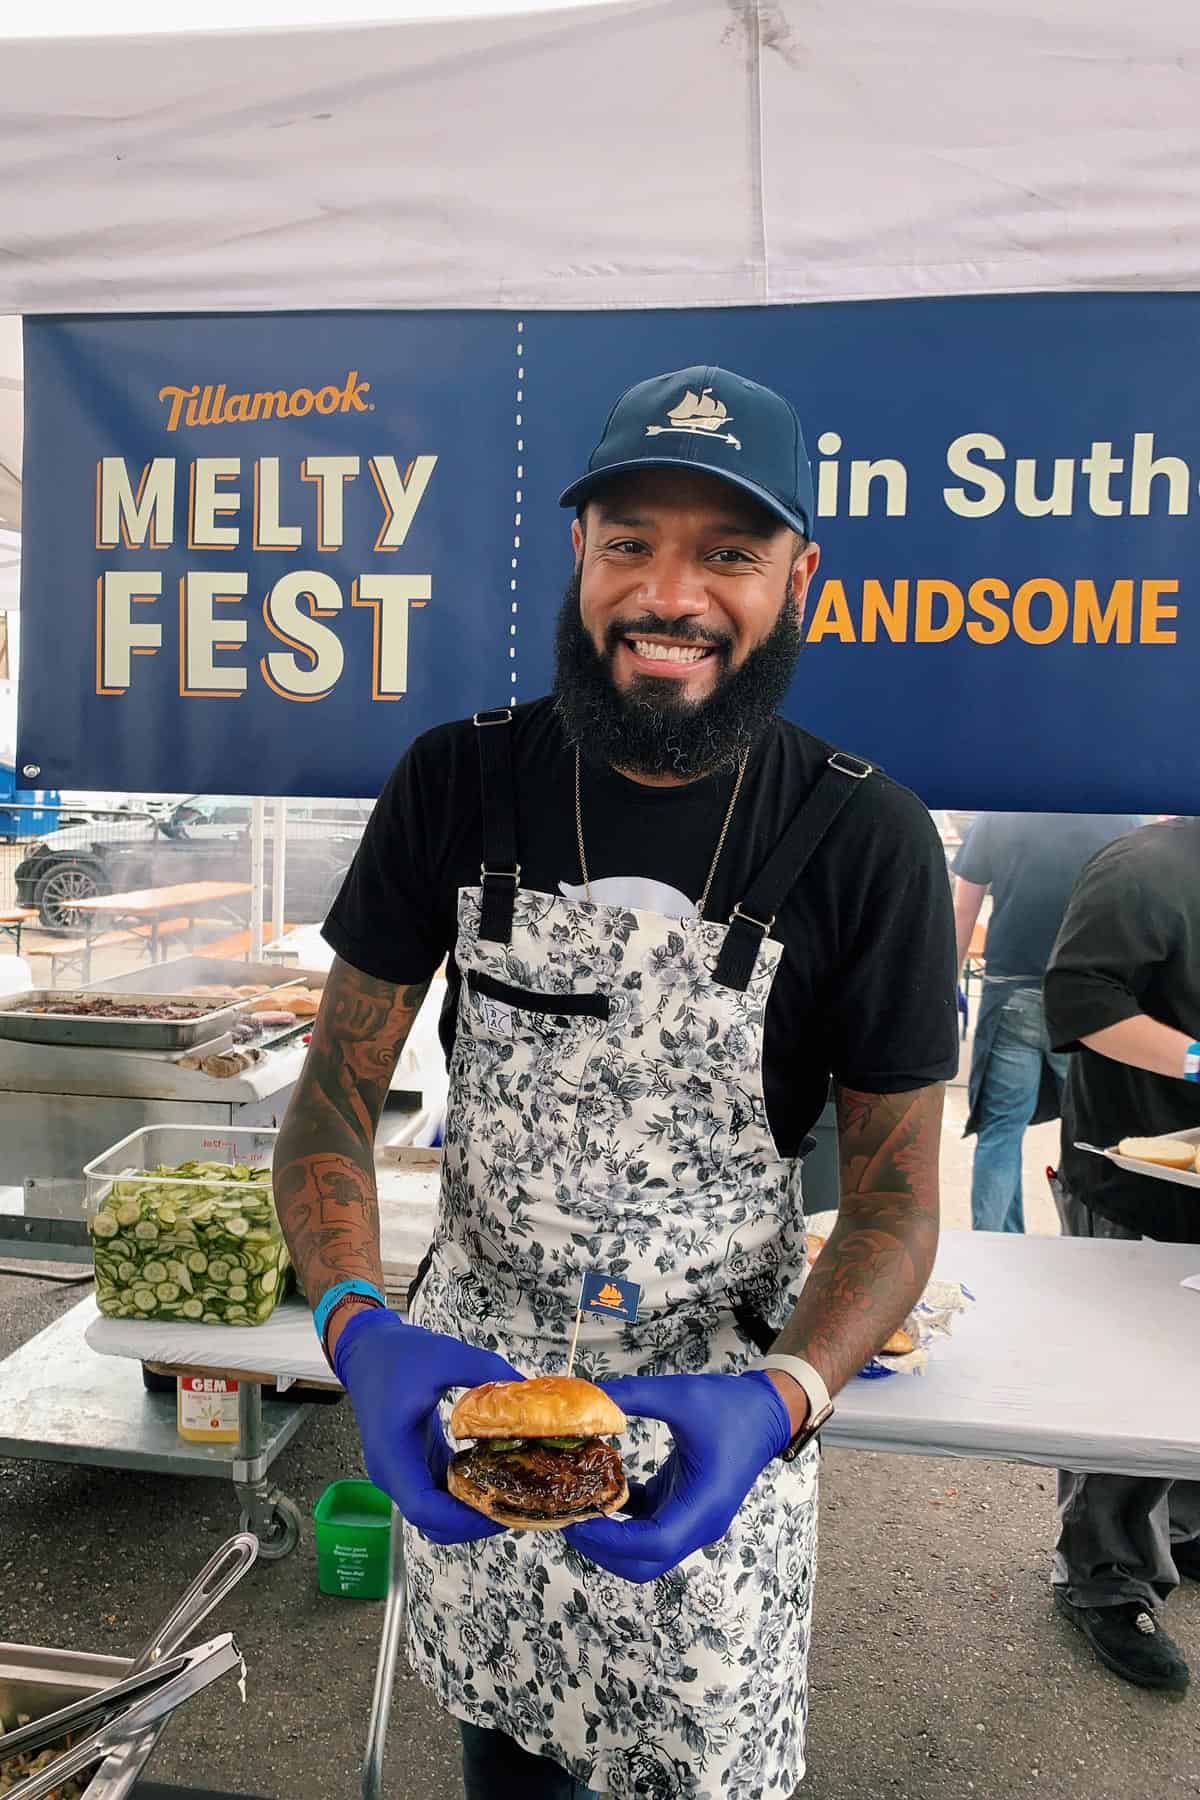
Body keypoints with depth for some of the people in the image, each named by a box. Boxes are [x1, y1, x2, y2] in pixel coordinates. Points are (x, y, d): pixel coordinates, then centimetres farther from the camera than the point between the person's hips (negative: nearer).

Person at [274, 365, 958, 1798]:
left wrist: (782, 1400, -27)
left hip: (721, 1394, -1)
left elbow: (896, 1185, -10)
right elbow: (339, 1085, -7)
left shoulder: (866, 843, -15)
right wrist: (356, 1326, -25)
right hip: (467, 1359, 2)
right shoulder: (454, 785, -11)